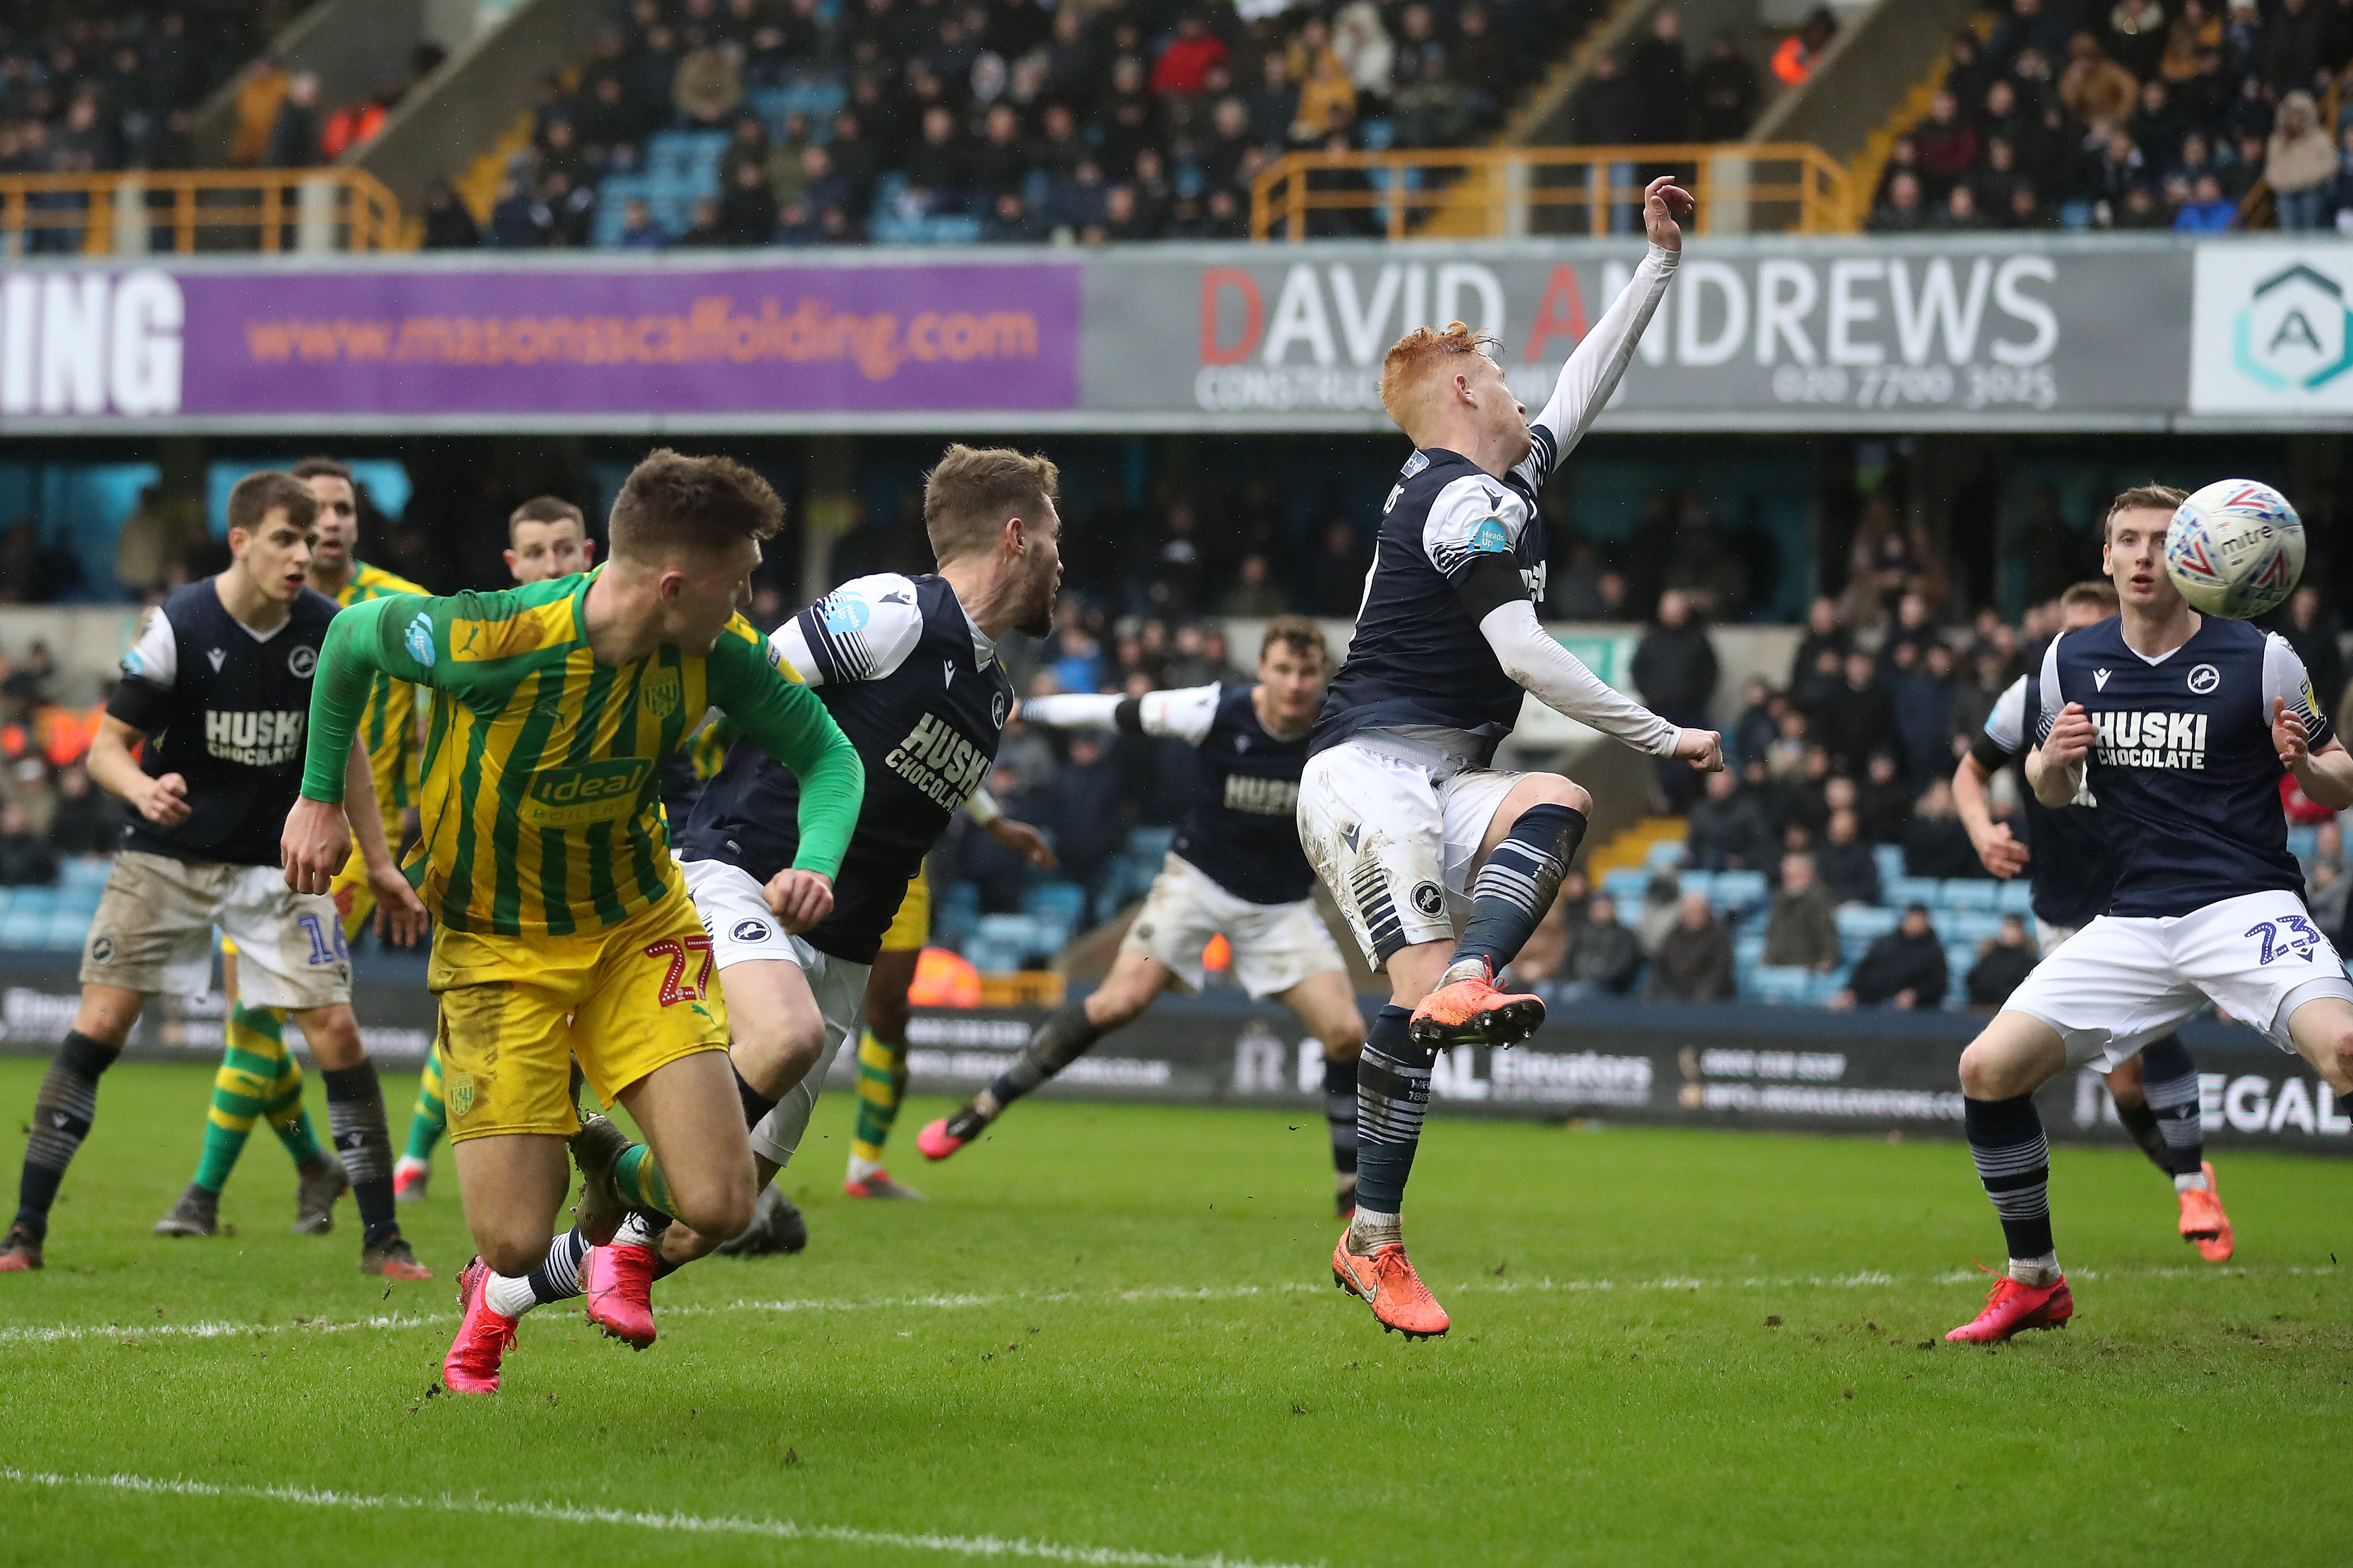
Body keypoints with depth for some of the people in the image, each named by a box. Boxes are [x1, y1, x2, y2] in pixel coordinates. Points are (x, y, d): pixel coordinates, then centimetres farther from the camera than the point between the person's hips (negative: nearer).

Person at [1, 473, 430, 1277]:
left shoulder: (329, 631, -5)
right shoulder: (177, 628, -15)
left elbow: (344, 749, 10)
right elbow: (107, 744, -11)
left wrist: (380, 864, 11)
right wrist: (142, 788, -33)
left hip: (279, 862, 2)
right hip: (167, 857, -2)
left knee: (336, 1031, -8)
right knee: (99, 1024, -9)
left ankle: (383, 1240, 3)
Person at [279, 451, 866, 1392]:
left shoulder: (717, 653, -17)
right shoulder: (489, 641, -28)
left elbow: (826, 755, -4)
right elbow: (353, 636, -8)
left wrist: (816, 864, -25)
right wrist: (319, 800, 0)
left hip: (639, 927, 3)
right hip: (495, 948, -3)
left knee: (718, 1205, -14)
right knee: (515, 1242, -10)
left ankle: (614, 1171, 24)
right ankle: (499, 1286, 31)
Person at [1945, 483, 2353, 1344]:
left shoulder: (2261, 659, -3)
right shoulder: (2072, 659, 8)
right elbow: (2049, 790, 21)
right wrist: (2053, 761, -3)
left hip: (2248, 903, -5)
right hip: (2133, 920, 5)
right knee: (1987, 1070, -7)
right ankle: (2034, 1281, 13)